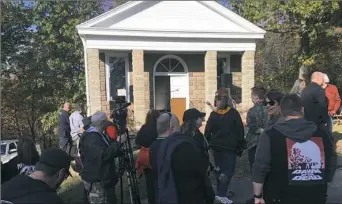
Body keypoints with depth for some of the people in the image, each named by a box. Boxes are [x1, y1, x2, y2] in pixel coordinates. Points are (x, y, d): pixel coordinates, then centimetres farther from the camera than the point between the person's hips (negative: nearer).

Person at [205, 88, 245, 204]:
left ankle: (221, 191, 27)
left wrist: (209, 144, 9)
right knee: (228, 170, 2)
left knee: (220, 169, 17)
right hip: (230, 147, -3)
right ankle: (221, 194, -7)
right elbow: (240, 130, -7)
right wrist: (240, 146, 0)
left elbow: (207, 132, -2)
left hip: (216, 147, 4)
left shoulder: (213, 114, -2)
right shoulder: (234, 113, -7)